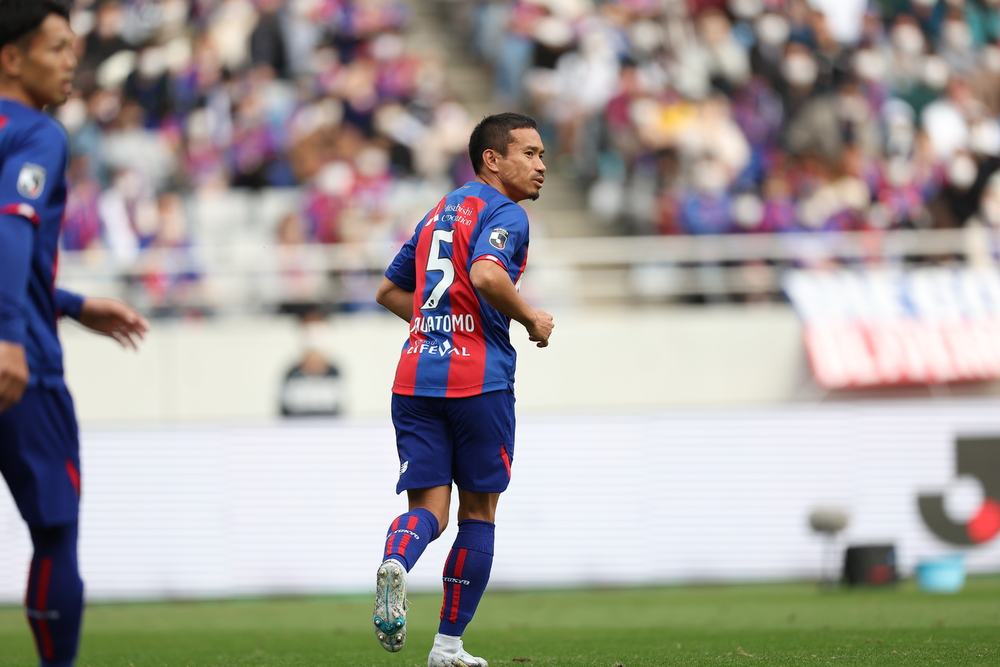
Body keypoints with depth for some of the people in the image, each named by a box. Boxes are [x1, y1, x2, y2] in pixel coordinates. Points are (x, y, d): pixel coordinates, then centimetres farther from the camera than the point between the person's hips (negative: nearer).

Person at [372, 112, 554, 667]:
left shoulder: (439, 212, 21)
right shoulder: (505, 214, -5)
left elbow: (388, 291, 26)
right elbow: (486, 273, -25)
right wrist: (533, 320, -10)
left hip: (415, 378, 6)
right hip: (478, 377, -6)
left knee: (429, 507, 2)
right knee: (478, 511, 8)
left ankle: (396, 561, -33)